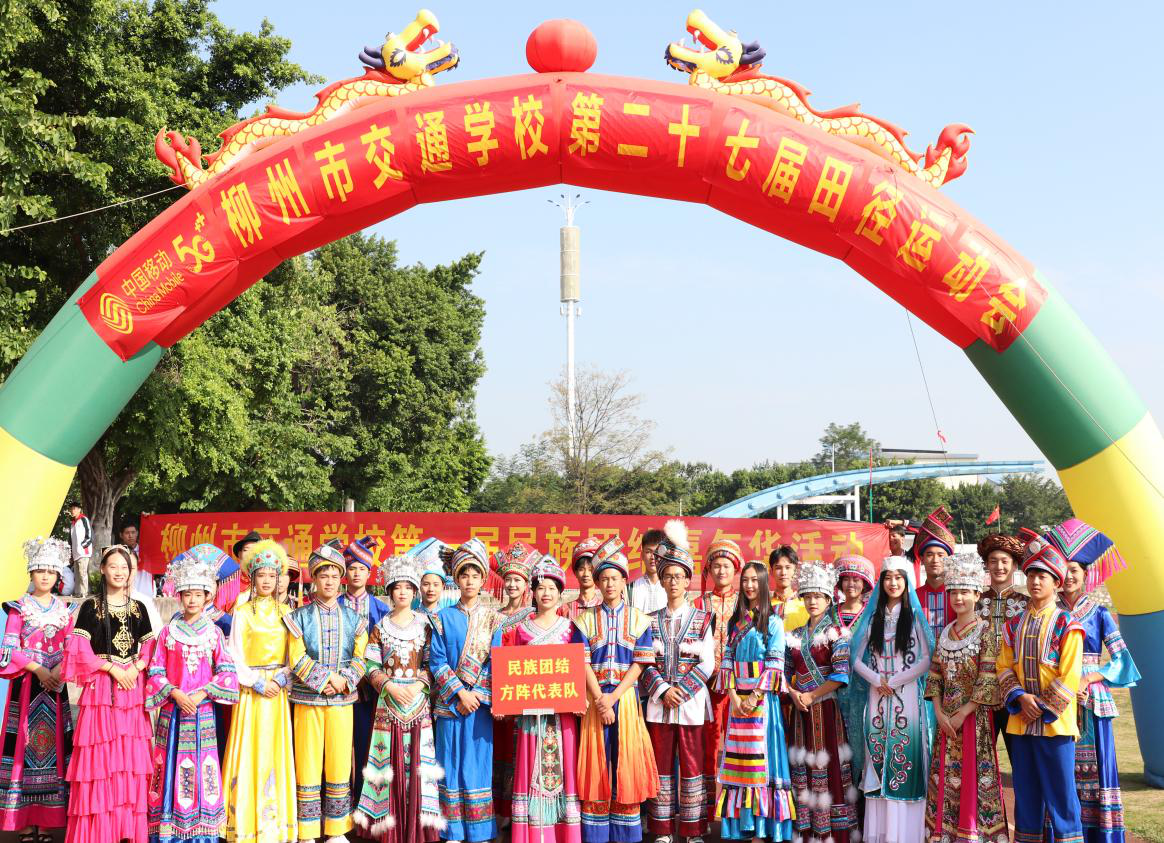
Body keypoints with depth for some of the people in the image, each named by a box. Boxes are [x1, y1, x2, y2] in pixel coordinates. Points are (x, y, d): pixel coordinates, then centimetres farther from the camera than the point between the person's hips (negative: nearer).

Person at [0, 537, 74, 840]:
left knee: (52, 743, 1)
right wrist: (38, 669, -15)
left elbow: (71, 648, 7)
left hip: (56, 683, 3)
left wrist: (59, 670, -10)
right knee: (25, 744, -4)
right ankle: (25, 825, 2)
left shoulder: (63, 609, 10)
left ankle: (44, 824, 7)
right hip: (26, 684, -3)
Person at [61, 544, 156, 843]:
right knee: (100, 756, -5)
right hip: (101, 686, -3)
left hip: (133, 686, 3)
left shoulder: (138, 608, 12)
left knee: (131, 756, 2)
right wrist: (113, 668, -12)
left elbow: (149, 647, 12)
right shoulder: (91, 606, 1)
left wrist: (136, 668, -7)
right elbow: (79, 648, -6)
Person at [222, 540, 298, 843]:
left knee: (276, 753, 4)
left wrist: (282, 678, -9)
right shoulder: (243, 612, 0)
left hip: (279, 688, 3)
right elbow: (235, 655, -4)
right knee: (250, 752, -3)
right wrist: (257, 682, -11)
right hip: (251, 689, -2)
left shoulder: (285, 612, 9)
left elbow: (292, 653, 7)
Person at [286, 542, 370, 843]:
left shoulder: (352, 618, 8)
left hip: (342, 700, 2)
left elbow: (360, 658, 2)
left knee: (339, 765, 4)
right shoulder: (300, 618, 3)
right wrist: (327, 680, -14)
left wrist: (345, 682, -14)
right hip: (307, 700, -2)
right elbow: (297, 659, -6)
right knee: (308, 765, 0)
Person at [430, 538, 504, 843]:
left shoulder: (492, 619, 5)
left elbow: (495, 662, 0)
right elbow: (437, 661, -1)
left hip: (482, 701, 0)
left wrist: (476, 695, -11)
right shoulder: (444, 618, 5)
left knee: (479, 761, 1)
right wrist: (460, 692, -11)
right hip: (449, 701, 0)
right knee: (452, 761, 1)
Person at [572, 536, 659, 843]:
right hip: (594, 698, 0)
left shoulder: (638, 619, 5)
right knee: (597, 762, 1)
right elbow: (582, 663, -1)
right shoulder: (585, 620, 6)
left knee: (626, 762, 0)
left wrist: (614, 696, -12)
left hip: (625, 698, 0)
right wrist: (599, 699, -13)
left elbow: (640, 663, -2)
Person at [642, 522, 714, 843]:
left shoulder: (702, 619, 4)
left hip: (692, 701, -2)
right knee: (662, 765, 5)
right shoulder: (652, 620, 8)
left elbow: (707, 664, -3)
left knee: (692, 765, 1)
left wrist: (680, 690, -11)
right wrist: (663, 690, -11)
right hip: (658, 702, 2)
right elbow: (645, 662, 3)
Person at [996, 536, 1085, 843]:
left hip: (1055, 723, -5)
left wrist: (1042, 709, -13)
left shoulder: (1067, 624, -6)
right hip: (1020, 722, 5)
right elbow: (1004, 667, 6)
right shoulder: (1015, 624, 10)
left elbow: (1069, 678, -11)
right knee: (1026, 792, 11)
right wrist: (1020, 697, -10)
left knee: (1060, 793, 0)